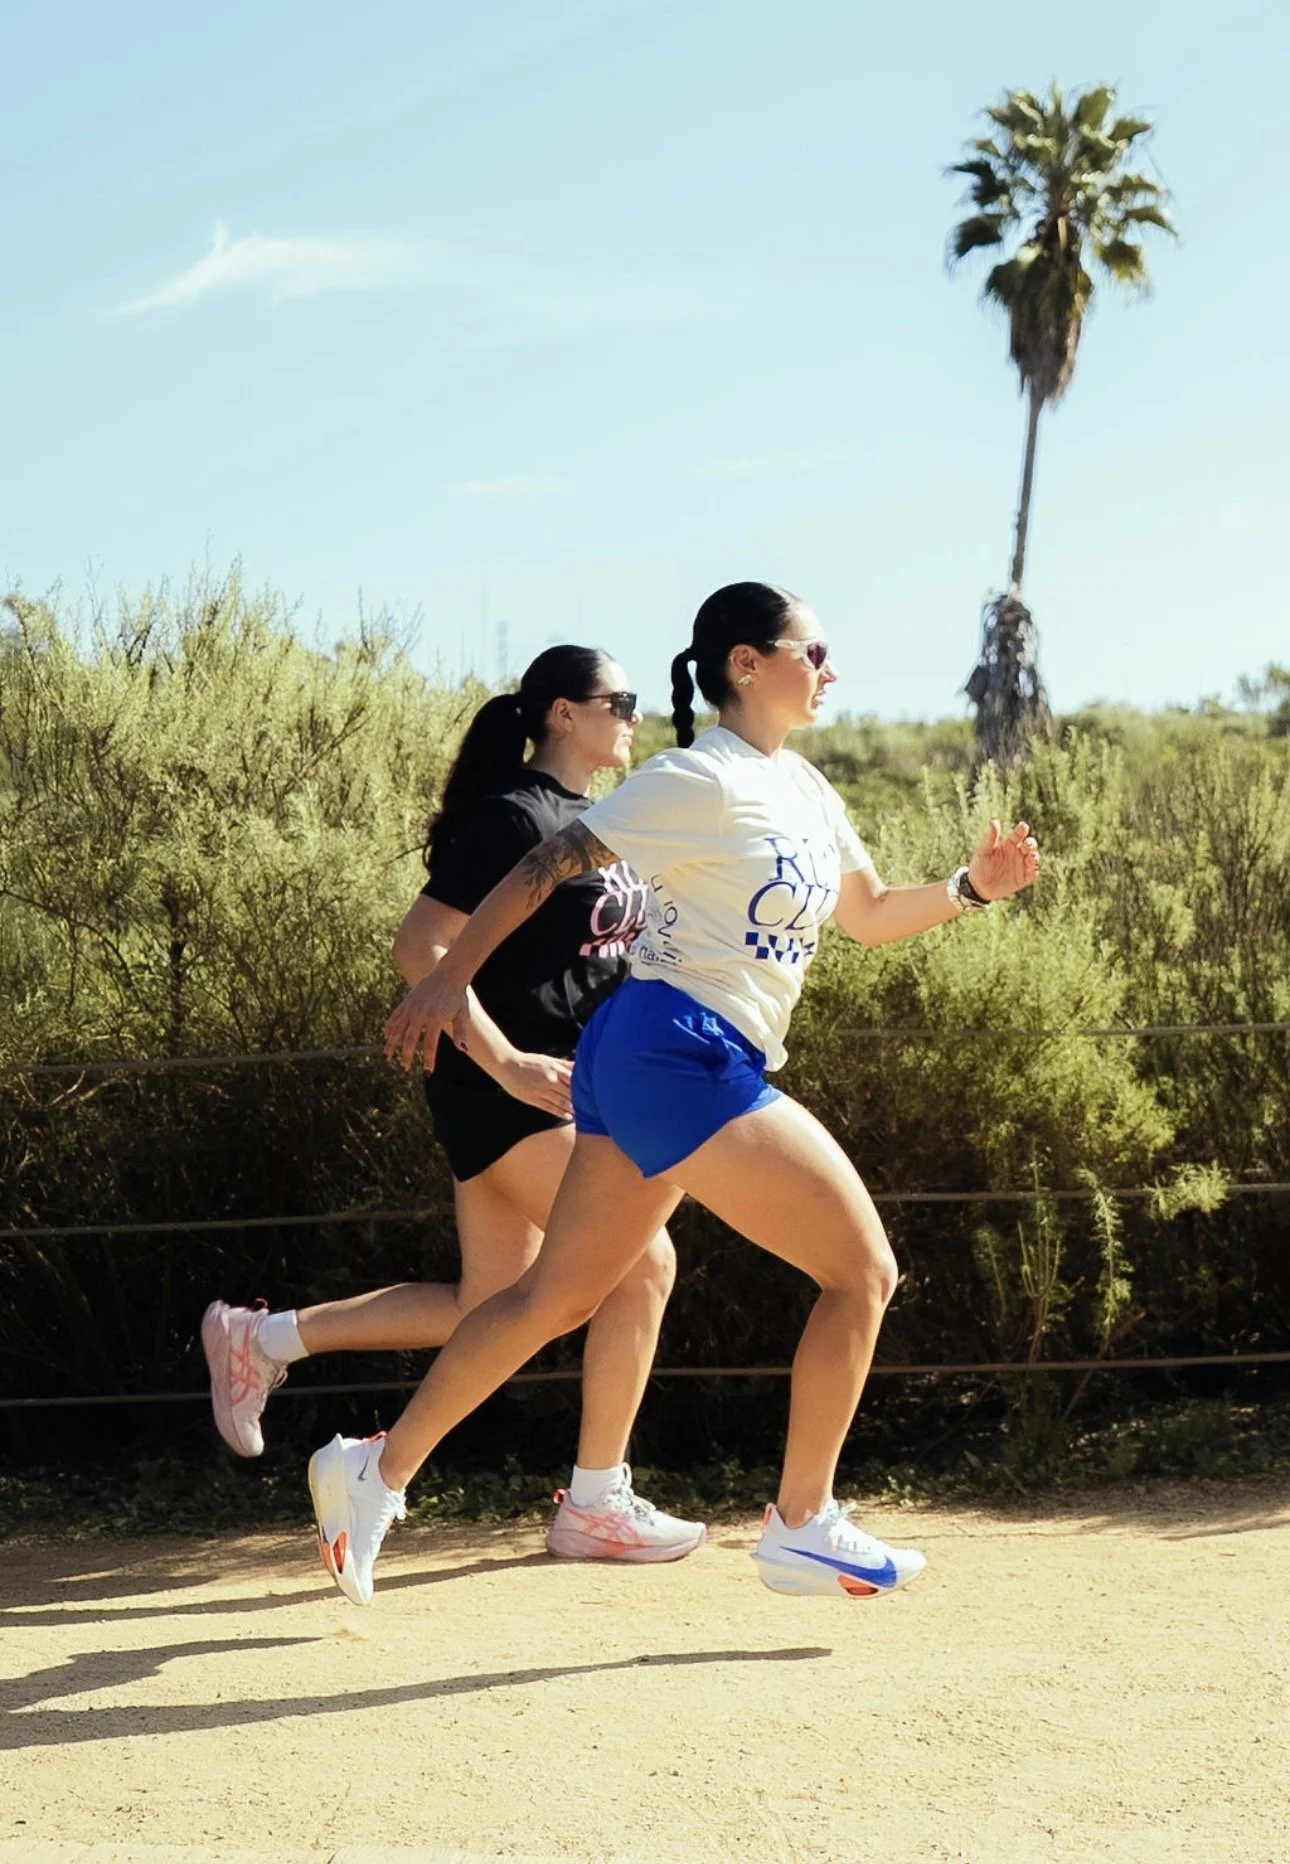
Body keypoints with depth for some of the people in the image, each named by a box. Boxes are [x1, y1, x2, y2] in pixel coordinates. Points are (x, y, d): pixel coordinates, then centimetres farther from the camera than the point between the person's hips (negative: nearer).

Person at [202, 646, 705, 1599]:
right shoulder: (515, 817, -13)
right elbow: (420, 945, -20)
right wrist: (508, 1064, -24)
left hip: (559, 1086, 10)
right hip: (510, 1091, -10)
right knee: (644, 1262, -11)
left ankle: (260, 1338, 21)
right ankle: (595, 1502, 0)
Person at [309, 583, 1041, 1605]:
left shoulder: (804, 789, 16)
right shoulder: (702, 781, -12)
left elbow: (869, 914, 26)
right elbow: (549, 863, -10)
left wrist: (971, 887, 9)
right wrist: (449, 979, -11)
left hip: (644, 1065, 9)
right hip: (680, 1052, -9)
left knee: (558, 1295, 14)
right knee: (864, 1268, -4)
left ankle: (383, 1472, 21)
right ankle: (802, 1526, 3)